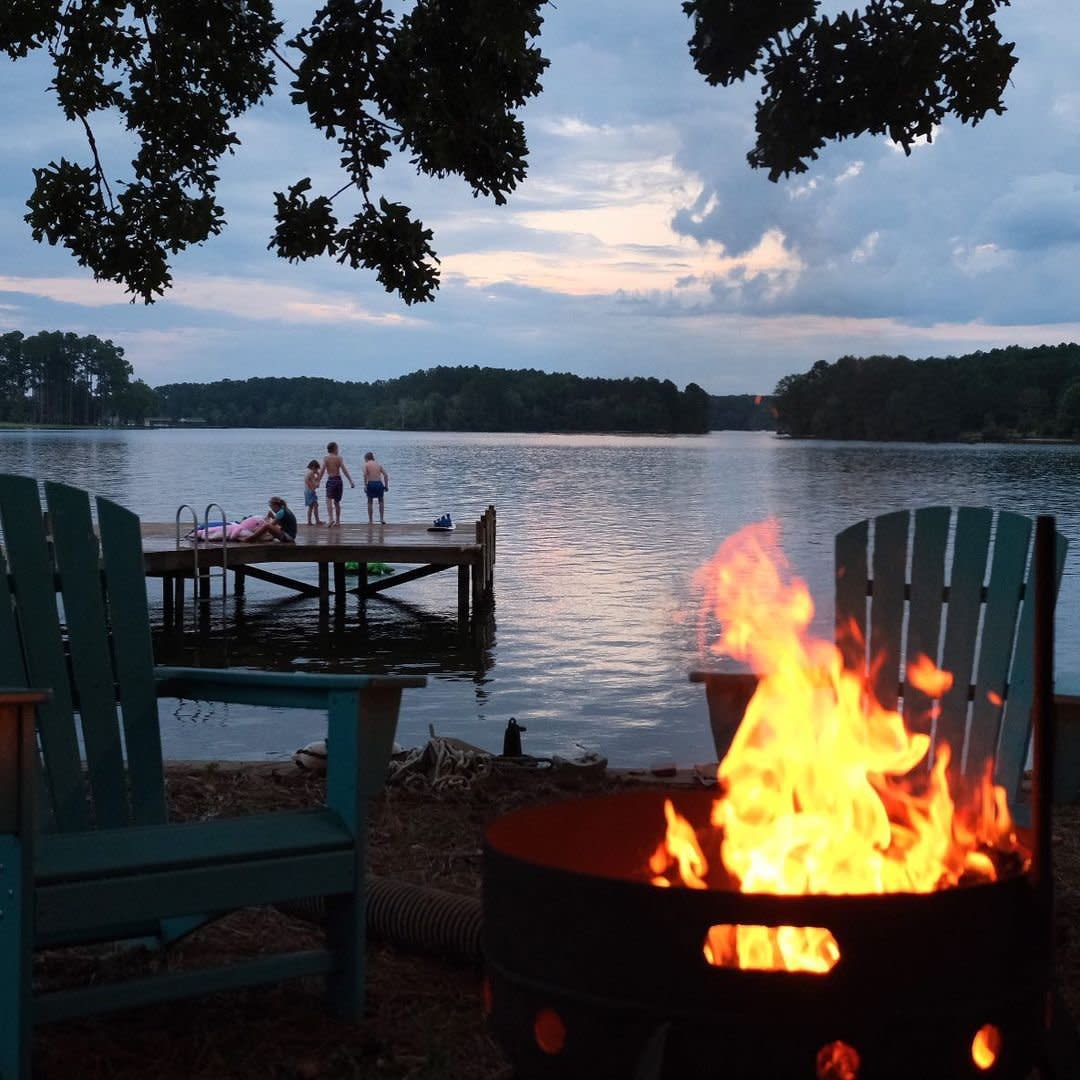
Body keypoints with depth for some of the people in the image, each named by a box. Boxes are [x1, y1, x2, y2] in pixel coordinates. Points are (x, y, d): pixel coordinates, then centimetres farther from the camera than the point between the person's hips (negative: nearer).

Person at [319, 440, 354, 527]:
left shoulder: (326, 458, -1)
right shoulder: (339, 458, 1)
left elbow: (322, 471, -8)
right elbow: (344, 470, -6)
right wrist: (351, 481, -5)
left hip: (331, 480, -3)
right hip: (338, 480, 3)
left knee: (329, 500, -12)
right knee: (337, 502, 15)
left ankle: (331, 518, -33)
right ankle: (337, 521, 21)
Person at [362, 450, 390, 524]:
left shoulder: (366, 464, 5)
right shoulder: (378, 464, 16)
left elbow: (365, 474, -14)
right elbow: (386, 475, 9)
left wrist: (365, 485, -14)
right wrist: (386, 485, 11)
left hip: (371, 483, -3)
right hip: (379, 483, 3)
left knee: (370, 502, 13)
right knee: (381, 501, 20)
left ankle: (370, 520, 14)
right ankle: (382, 519, 12)